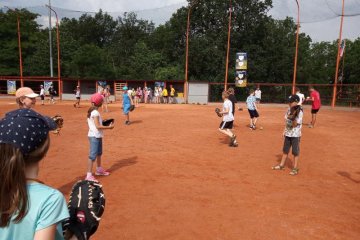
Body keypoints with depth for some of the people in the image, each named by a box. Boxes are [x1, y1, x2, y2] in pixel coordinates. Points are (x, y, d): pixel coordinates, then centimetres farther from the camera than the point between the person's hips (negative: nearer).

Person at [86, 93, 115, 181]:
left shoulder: (91, 111, 10)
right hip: (95, 136, -11)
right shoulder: (95, 112, -19)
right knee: (93, 155, -8)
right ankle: (89, 175, -5)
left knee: (99, 152, 23)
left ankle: (99, 170, 39)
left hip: (96, 136, 11)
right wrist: (109, 127, -18)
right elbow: (98, 126, -23)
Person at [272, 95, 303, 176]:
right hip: (287, 133, 7)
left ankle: (295, 168, 14)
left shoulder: (299, 112, -17)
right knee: (285, 150, 16)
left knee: (295, 152, 3)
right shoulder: (289, 110, 4)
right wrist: (284, 131, 14)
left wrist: (293, 117, -37)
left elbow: (295, 124, -20)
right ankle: (281, 165, 28)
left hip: (295, 135, -7)